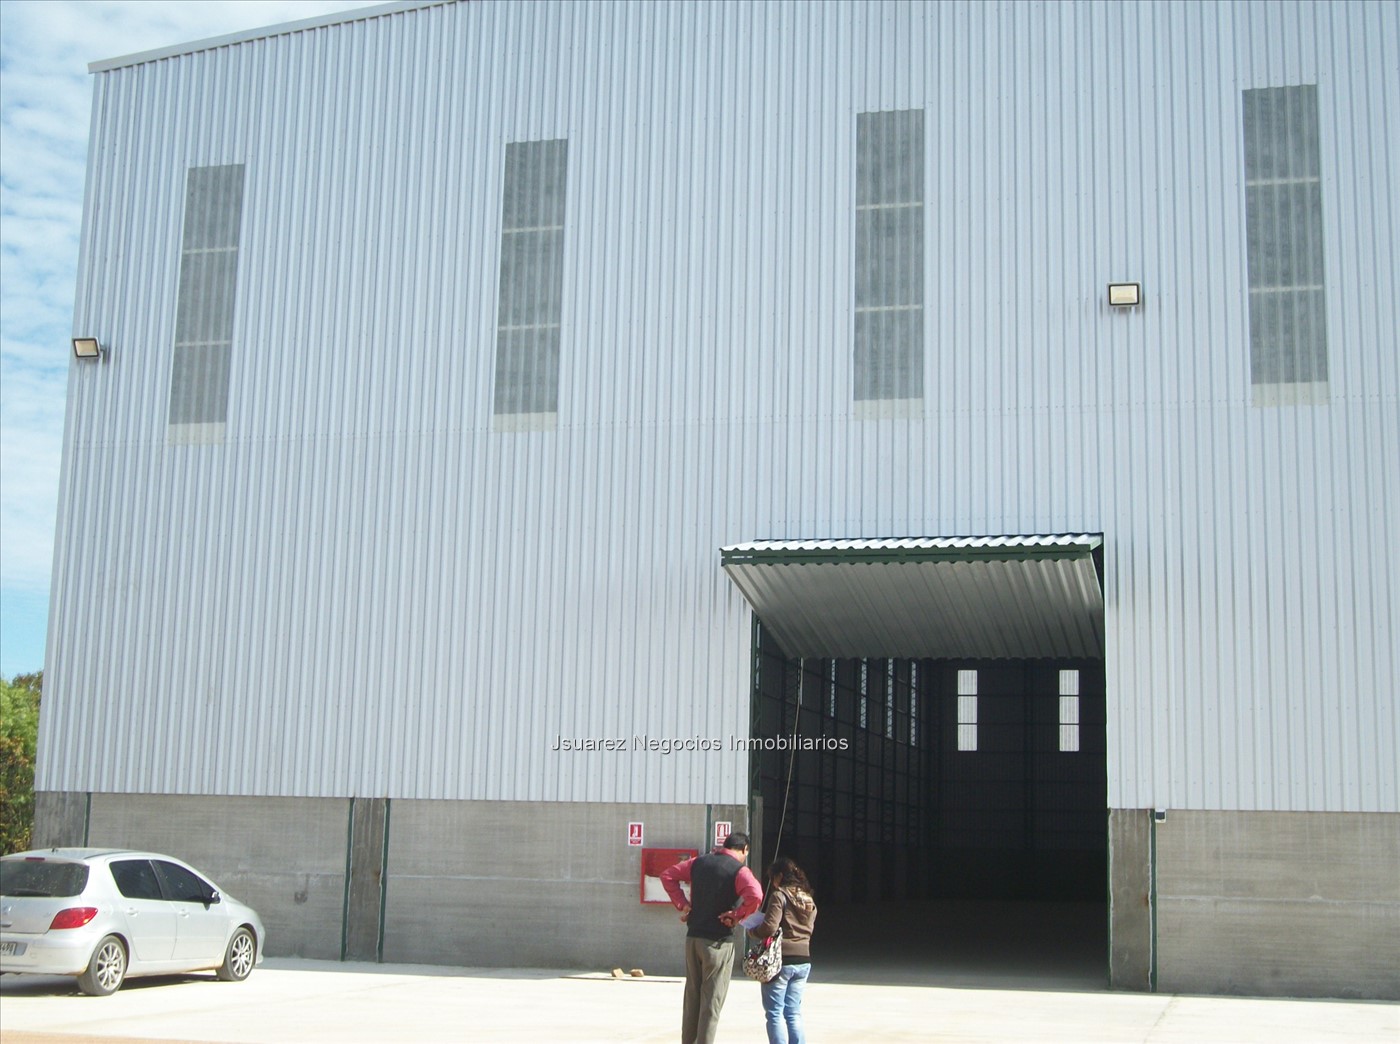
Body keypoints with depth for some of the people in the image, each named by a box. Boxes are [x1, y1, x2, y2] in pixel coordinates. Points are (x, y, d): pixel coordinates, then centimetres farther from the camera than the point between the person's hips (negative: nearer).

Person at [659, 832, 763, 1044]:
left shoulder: (699, 863, 8)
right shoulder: (739, 870, -10)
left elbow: (667, 875, 15)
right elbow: (755, 895, -29)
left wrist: (683, 905, 9)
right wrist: (735, 917, -14)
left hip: (693, 937, 6)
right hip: (718, 940, -5)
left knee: (692, 996, 16)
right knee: (712, 1001, 2)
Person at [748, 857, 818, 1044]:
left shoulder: (779, 895, -10)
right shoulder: (808, 899, 13)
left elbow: (769, 927, -18)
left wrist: (752, 931, 1)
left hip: (780, 960, -7)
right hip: (803, 960, 7)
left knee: (774, 1013, -1)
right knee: (794, 1013, 12)